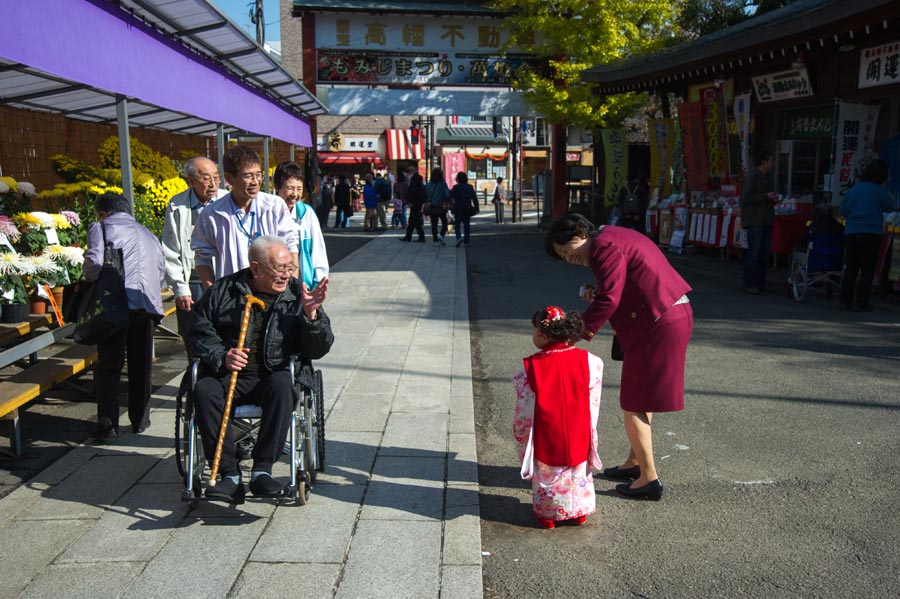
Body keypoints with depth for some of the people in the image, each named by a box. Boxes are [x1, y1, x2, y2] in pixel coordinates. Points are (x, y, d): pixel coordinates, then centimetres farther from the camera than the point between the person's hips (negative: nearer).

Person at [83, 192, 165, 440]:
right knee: (141, 365, 15)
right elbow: (161, 272, 20)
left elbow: (95, 263, -8)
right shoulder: (148, 234, 26)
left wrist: (88, 282, 10)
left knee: (109, 365, 1)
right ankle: (140, 420, 21)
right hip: (147, 304, 5)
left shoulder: (101, 227, 8)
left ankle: (108, 422, -6)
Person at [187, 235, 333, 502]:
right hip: (226, 374, 1)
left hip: (273, 376, -1)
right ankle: (230, 475, -23)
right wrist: (221, 357, -10)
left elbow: (318, 350, 1)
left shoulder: (297, 294, 4)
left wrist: (311, 314, -16)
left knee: (282, 386, -34)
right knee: (204, 390, -29)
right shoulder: (224, 290, 5)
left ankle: (262, 470, -25)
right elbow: (199, 332, 8)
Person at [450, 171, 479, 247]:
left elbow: (449, 196, -4)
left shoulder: (456, 187, -10)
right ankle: (466, 241, 14)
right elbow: (474, 198, 2)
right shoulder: (470, 187, 3)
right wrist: (476, 208, 5)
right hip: (467, 209, 4)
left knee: (457, 224, 4)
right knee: (466, 225, 13)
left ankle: (459, 237, -20)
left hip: (458, 209, -4)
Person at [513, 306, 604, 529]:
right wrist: (591, 437, 14)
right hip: (579, 439, 2)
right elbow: (593, 404, -1)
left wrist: (522, 444, 6)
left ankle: (547, 515, 29)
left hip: (546, 442, -2)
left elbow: (524, 414, -9)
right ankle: (579, 511, 35)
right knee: (578, 475, 24)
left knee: (547, 478, 19)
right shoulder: (589, 361, -10)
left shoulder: (530, 368, -17)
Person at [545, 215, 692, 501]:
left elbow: (609, 300, -21)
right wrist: (598, 294, 5)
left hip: (660, 325, -10)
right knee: (639, 396, 20)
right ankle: (635, 463, 32)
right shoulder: (615, 237, 16)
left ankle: (649, 479, 8)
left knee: (634, 402, -1)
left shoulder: (604, 246, -14)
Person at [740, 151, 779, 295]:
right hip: (754, 222, -9)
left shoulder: (764, 177, 19)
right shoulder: (752, 177, -10)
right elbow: (746, 198, -19)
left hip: (765, 222, 9)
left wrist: (772, 199, 10)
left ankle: (760, 282, 18)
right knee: (753, 254, -7)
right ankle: (749, 284, -2)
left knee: (764, 253, 10)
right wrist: (766, 196, -18)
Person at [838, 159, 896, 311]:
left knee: (850, 268, 10)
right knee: (867, 270, 3)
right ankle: (861, 302, 1)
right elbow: (891, 207, 6)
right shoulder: (881, 191, -4)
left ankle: (845, 301, 10)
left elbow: (842, 211, 12)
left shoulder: (852, 190, 7)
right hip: (871, 234, -4)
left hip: (851, 233, 4)